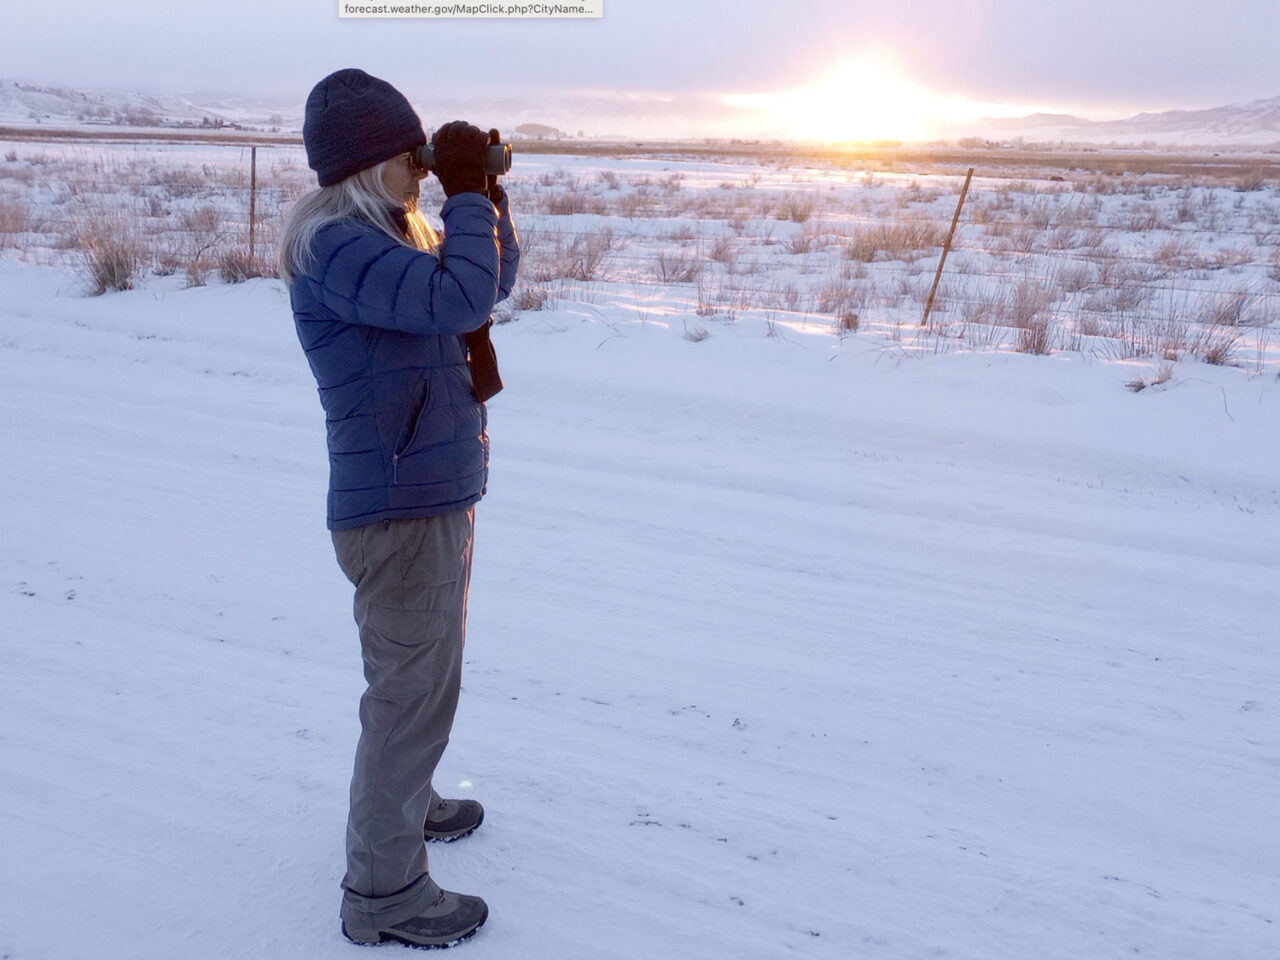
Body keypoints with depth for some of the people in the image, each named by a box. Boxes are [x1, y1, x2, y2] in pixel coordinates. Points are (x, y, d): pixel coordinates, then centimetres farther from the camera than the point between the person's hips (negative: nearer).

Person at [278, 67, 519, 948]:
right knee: (413, 687, -2)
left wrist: (486, 193, 6)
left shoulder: (394, 232, 13)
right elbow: (458, 299, -30)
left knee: (423, 670, 25)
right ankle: (384, 892, 12)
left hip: (438, 490, 11)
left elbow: (493, 281, 19)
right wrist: (467, 193, -18)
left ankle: (405, 802, 45)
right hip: (400, 507, -11)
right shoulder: (337, 245, -18)